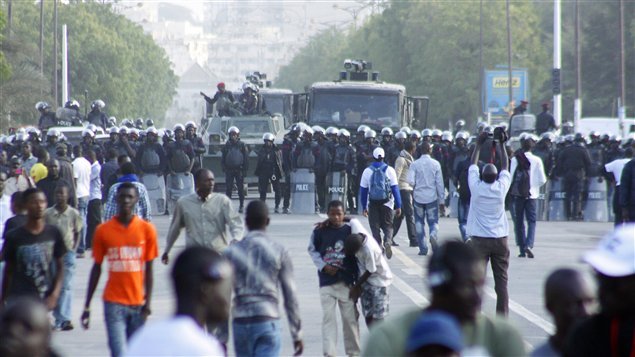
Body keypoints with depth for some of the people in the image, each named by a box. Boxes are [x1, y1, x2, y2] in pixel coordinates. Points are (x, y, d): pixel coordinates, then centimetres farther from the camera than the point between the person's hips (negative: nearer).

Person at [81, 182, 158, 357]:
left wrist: (148, 302, -3)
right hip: (114, 303, -1)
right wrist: (87, 306, 6)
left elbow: (148, 269, 4)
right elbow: (96, 269, 7)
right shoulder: (103, 230, 1)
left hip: (138, 303, 1)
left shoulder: (147, 230, 2)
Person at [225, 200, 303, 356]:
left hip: (241, 322, 2)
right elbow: (290, 296, 1)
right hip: (268, 321, -2)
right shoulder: (279, 252, 0)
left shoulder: (232, 252, 2)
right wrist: (297, 334, 9)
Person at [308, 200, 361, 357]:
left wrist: (357, 279, 2)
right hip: (327, 282, 0)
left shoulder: (349, 230, -2)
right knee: (328, 317, -4)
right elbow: (312, 250, 9)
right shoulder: (320, 231, -2)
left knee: (350, 317, 7)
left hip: (347, 282, 0)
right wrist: (323, 266, -7)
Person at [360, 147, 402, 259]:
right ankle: (387, 242, -19)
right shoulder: (389, 170, -3)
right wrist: (398, 206, 1)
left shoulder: (367, 171, 0)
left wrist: (364, 207, 10)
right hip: (387, 204, 0)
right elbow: (395, 189, -3)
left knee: (375, 228, 7)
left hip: (373, 204, 0)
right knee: (388, 226, 8)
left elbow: (363, 190, 3)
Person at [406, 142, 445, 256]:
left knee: (419, 222, 12)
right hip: (432, 197, 0)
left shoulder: (415, 164, -5)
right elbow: (439, 183, -1)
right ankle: (433, 235, -25)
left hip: (418, 196, 0)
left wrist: (415, 186, 9)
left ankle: (423, 248, 8)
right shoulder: (435, 164, -2)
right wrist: (442, 201, 4)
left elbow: (410, 180, -15)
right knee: (433, 221, 8)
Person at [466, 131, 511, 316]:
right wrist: (501, 145, 17)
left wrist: (479, 145, 15)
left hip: (479, 239, -1)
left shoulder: (476, 187, -7)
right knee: (501, 280, 4)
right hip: (500, 238, 1)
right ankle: (502, 315, 3)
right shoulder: (501, 188, -5)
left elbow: (473, 165, 7)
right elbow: (505, 167, 10)